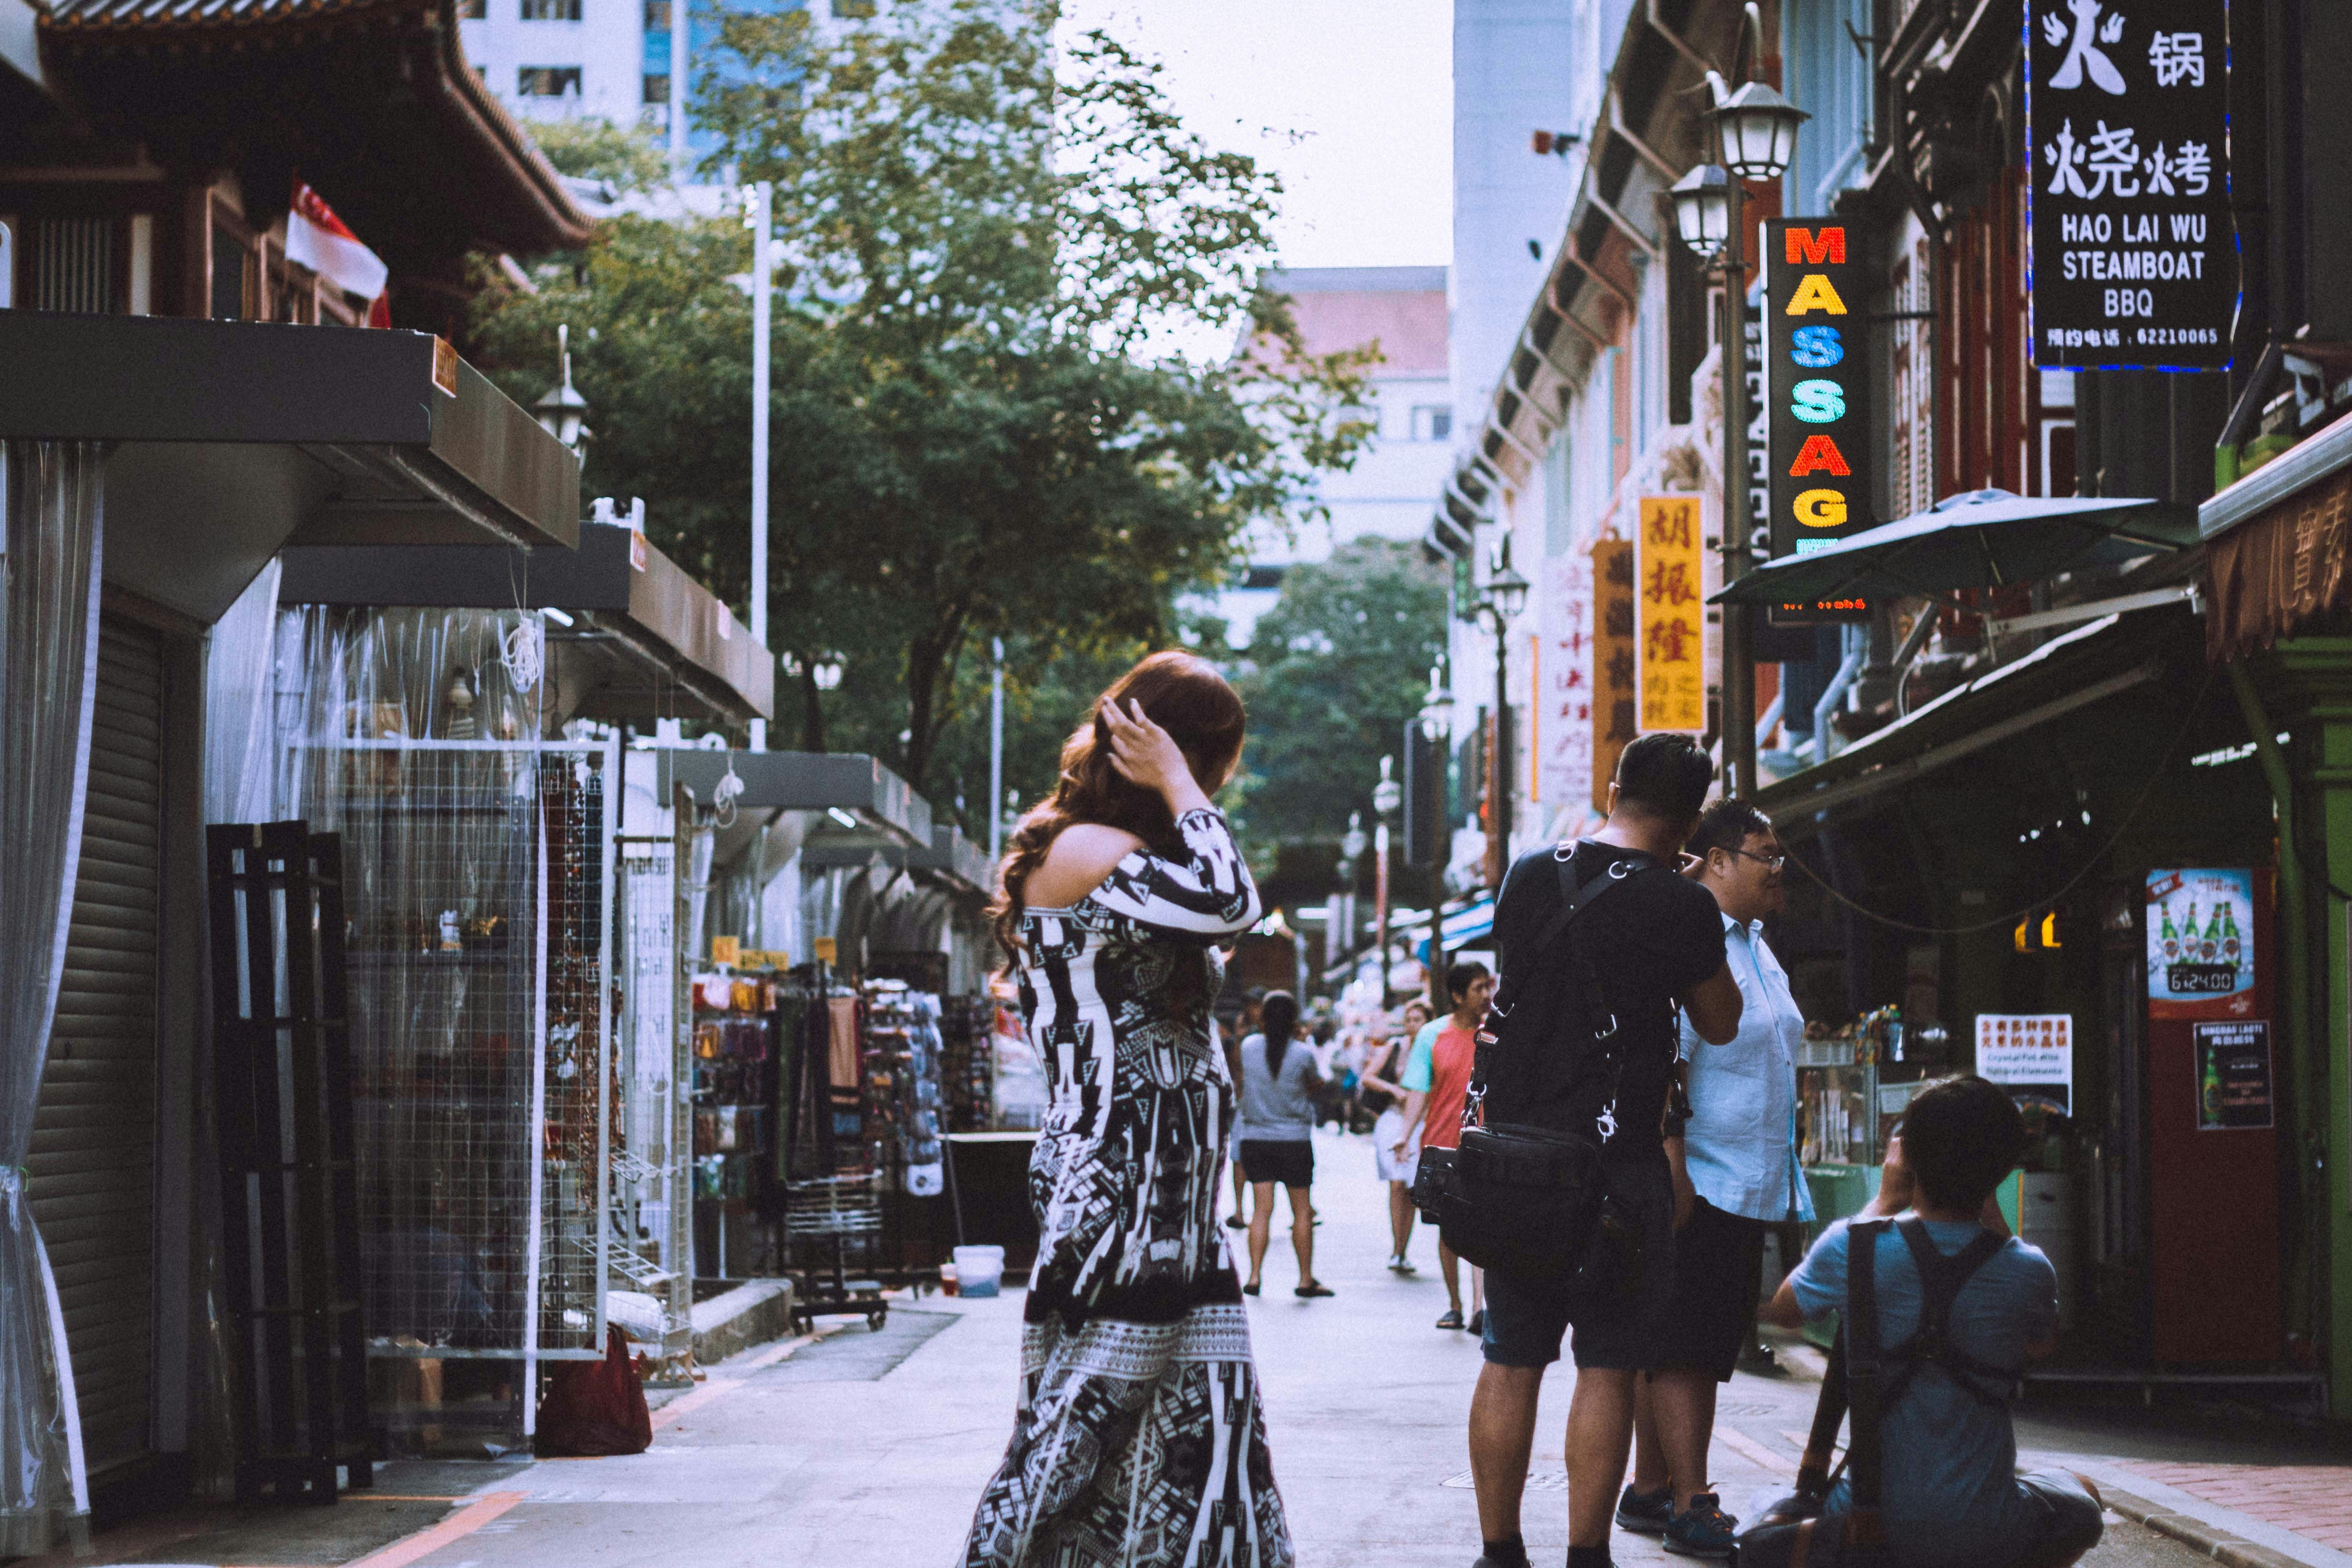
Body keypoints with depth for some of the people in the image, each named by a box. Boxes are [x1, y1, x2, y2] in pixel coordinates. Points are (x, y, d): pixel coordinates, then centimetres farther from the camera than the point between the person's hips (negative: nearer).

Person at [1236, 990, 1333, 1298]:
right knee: (1302, 1211, 7)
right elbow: (1316, 1085, 5)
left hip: (1255, 1140, 2)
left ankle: (1254, 1276, -3)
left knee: (1261, 1209, 4)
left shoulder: (1250, 1046, -3)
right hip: (1295, 1139, -2)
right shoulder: (1302, 1054, -9)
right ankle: (1306, 1279, 11)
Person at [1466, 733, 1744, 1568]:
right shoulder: (1679, 905, -11)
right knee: (1608, 1366, 1)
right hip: (1618, 1158, -5)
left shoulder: (1527, 877, 4)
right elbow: (1719, 1024, 3)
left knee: (1510, 1360, 9)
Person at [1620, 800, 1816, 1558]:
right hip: (1697, 1183, -10)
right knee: (1680, 1350, -7)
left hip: (1751, 1185, 10)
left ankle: (1650, 1490, 18)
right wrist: (1672, 1171, -23)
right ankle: (1691, 1508, -8)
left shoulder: (1755, 947, 17)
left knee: (1702, 1349, 11)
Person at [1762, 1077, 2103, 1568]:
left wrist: (1884, 1202, 14)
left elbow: (1782, 1310, 13)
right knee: (2081, 1497, 33)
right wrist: (1992, 1213, 13)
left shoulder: (1852, 1247, -11)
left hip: (1865, 1528, 1)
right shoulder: (2028, 1272, -10)